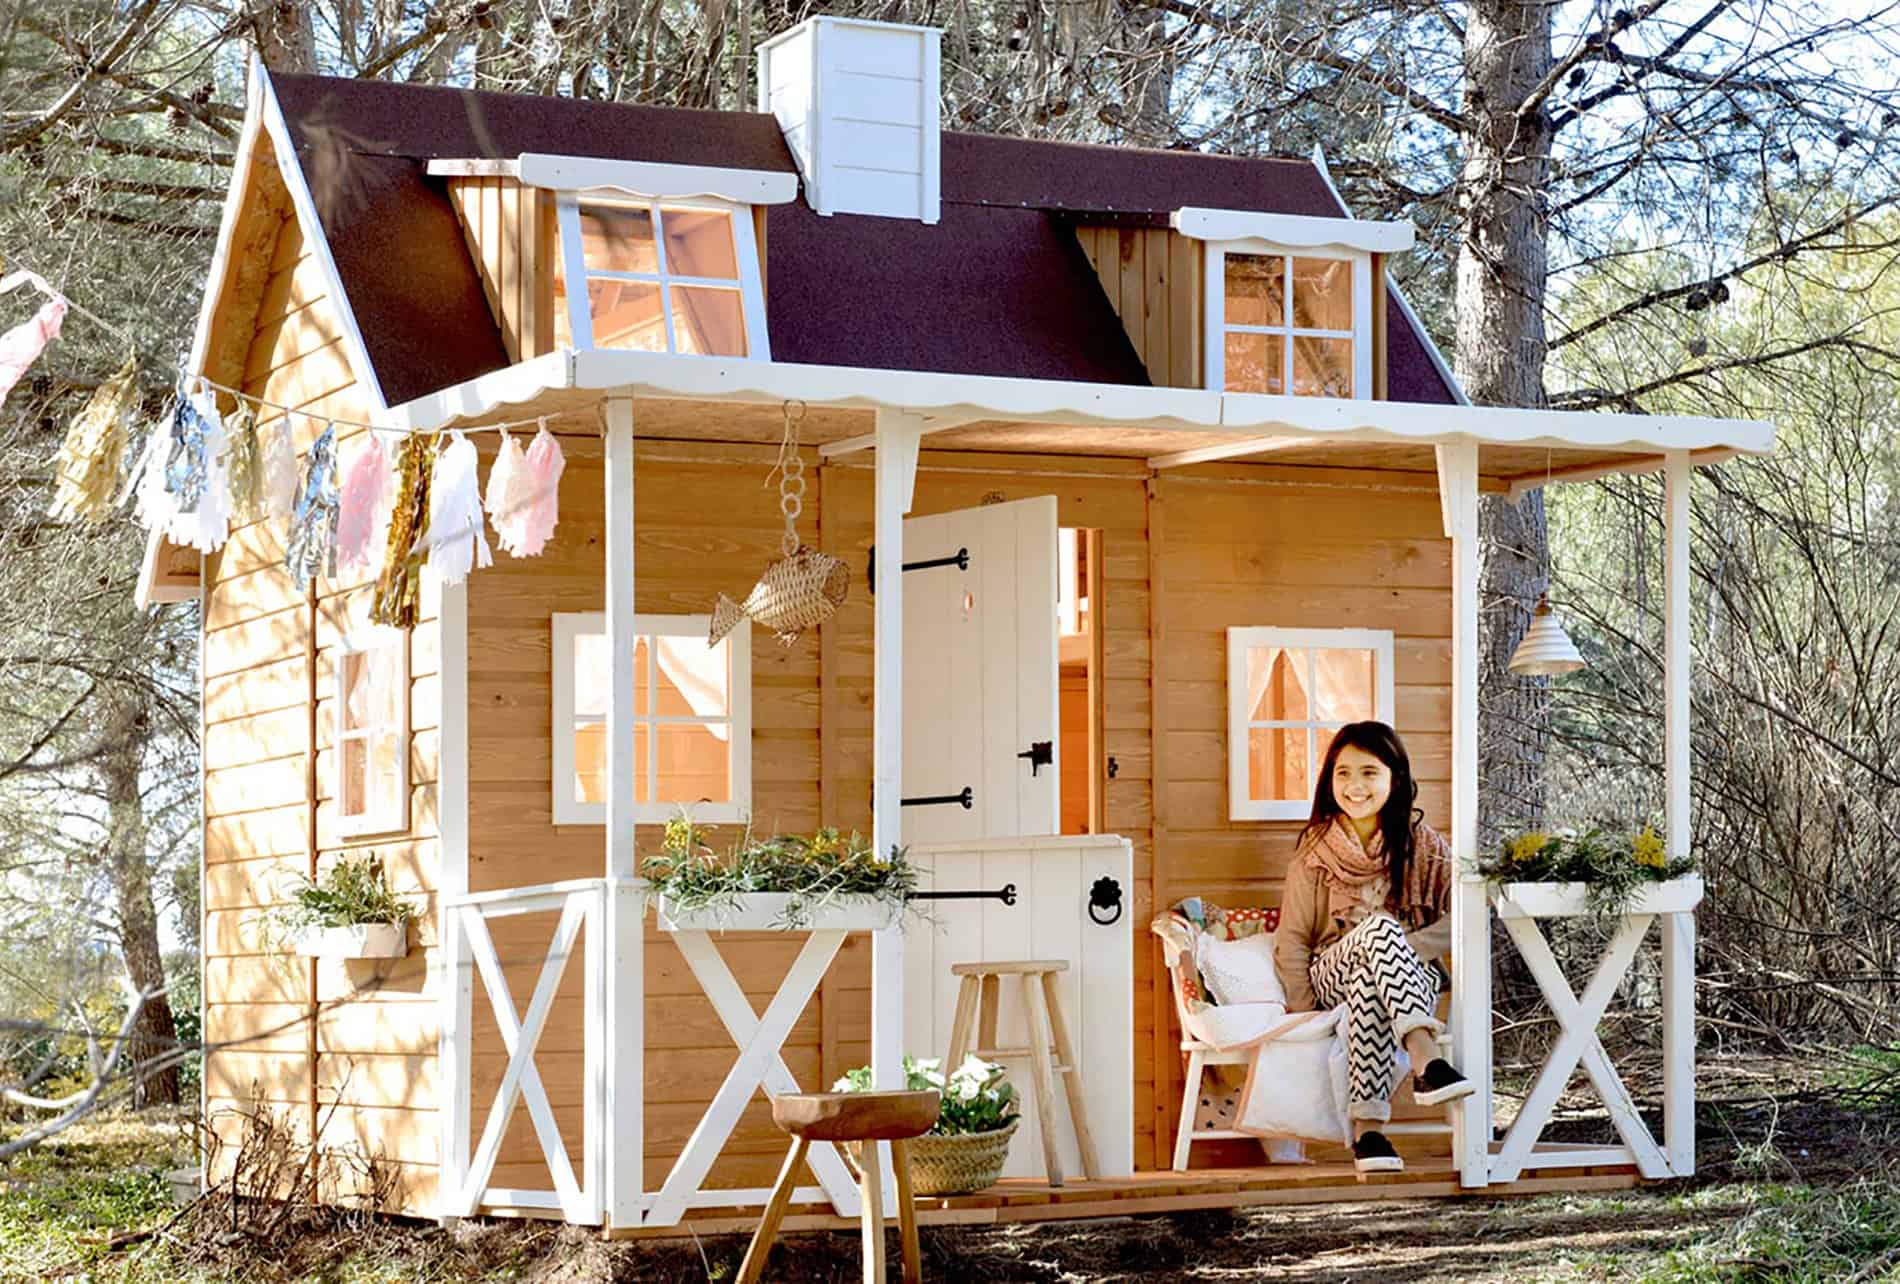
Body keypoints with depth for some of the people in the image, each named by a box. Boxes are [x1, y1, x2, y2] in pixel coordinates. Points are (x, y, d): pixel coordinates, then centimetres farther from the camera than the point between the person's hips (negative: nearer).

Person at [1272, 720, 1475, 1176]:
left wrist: (1406, 949, -20)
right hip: (1333, 976, 0)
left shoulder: (1424, 846, 5)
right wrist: (1305, 1012, -7)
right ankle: (1427, 1063, -53)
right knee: (1378, 926, -35)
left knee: (1369, 982, -39)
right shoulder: (1316, 850, 7)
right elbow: (1291, 941, 6)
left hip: (1413, 977, 0)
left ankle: (1367, 1126, -49)